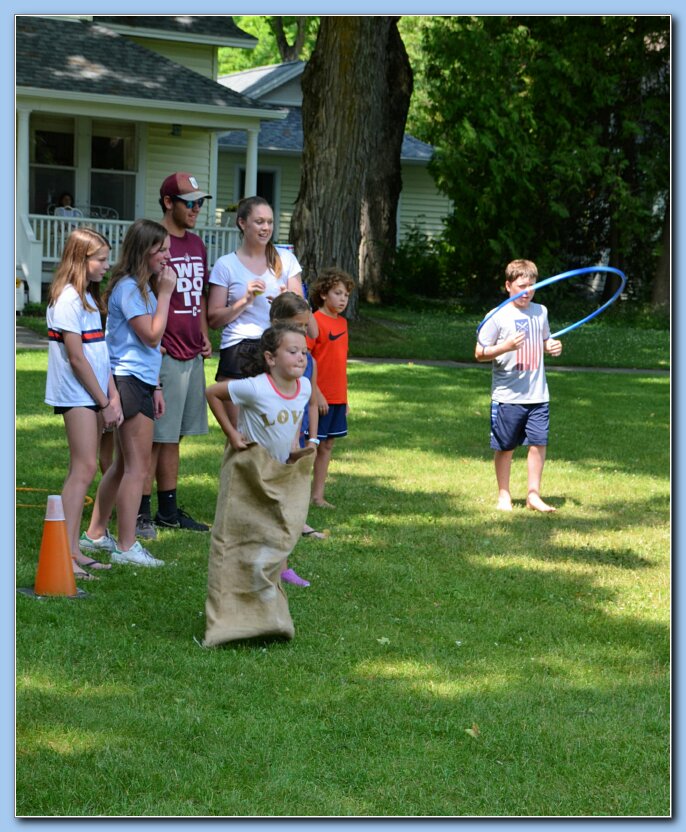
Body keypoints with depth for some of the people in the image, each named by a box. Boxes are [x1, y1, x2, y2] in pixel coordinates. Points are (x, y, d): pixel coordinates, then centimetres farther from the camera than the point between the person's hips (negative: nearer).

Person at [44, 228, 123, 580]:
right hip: (76, 396, -9)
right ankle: (64, 554, -15)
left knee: (83, 470, 9)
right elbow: (76, 358, -16)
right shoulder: (68, 299, -13)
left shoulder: (88, 296, 16)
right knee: (84, 468, -13)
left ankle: (73, 550, 11)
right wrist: (104, 403, -11)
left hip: (93, 396, 9)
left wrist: (113, 396, 6)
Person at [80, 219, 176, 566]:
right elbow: (152, 336, -18)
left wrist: (155, 386, 18)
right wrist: (165, 293, -13)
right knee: (137, 467, -9)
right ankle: (126, 547, -8)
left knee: (123, 465, 17)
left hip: (140, 383, 10)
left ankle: (95, 534, 26)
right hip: (130, 382, -10)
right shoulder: (128, 287, -14)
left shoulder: (142, 287, 17)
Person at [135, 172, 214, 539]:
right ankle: (141, 513, 0)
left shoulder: (196, 245, 15)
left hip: (192, 354, 8)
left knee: (173, 436, 14)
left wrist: (204, 336, 16)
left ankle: (168, 510, 20)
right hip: (163, 355, -8)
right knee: (155, 436, -5)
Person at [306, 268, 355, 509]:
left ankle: (318, 495, 17)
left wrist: (344, 396, 16)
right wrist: (316, 393, -18)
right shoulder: (315, 321, -12)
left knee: (327, 444, 10)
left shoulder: (342, 322, 11)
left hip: (337, 397, 7)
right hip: (319, 397, -7)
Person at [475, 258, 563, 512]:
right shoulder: (498, 316, -8)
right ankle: (504, 495, 19)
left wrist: (553, 346, 2)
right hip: (507, 395, -4)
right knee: (505, 447, 5)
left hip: (537, 394, 4)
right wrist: (507, 346, -23)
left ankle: (534, 495, 9)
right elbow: (480, 353, -8)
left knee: (538, 442, -1)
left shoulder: (540, 312, 9)